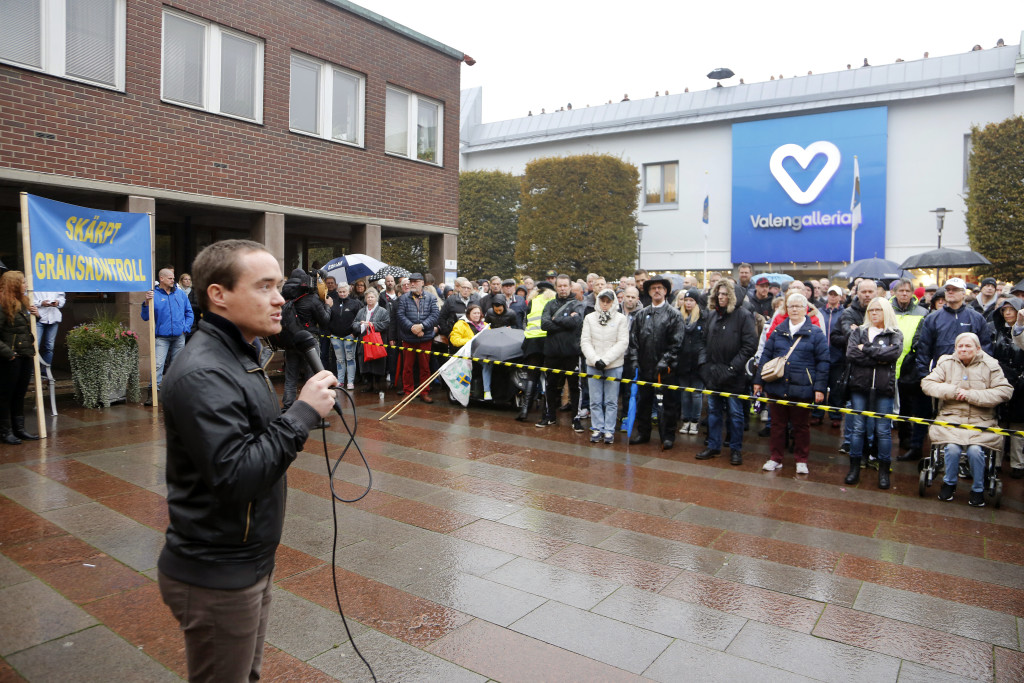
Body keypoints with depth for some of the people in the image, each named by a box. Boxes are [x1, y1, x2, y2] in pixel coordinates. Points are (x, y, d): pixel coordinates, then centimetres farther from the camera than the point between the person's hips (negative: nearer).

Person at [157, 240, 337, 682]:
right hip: (216, 578, -9)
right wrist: (303, 413, -26)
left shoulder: (240, 356, 9)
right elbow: (234, 476, -29)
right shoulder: (203, 375, -24)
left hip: (250, 562, 9)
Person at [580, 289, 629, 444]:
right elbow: (585, 341, 2)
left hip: (614, 366, -2)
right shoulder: (589, 318, 6)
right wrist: (595, 359, -12)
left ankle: (609, 430, 11)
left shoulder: (620, 318, 1)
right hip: (593, 365, 2)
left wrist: (605, 360, -13)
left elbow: (623, 343, -5)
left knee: (611, 401, 3)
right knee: (595, 401, 5)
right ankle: (597, 429, 15)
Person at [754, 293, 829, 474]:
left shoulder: (815, 333, 0)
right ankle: (775, 458, 21)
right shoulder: (778, 331, 10)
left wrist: (820, 388, -9)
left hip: (802, 389, -3)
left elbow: (823, 362, -3)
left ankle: (801, 460, 23)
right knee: (777, 424, 9)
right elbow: (766, 356, 11)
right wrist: (758, 380, 6)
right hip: (776, 387, 3)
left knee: (801, 426, 8)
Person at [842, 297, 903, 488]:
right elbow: (850, 354, -6)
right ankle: (855, 467, 14)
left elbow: (895, 352, -14)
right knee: (857, 428, 4)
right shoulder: (858, 332, 11)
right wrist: (879, 359, -11)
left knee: (883, 430, 2)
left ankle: (884, 470, 13)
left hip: (884, 388, -1)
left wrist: (866, 350, -11)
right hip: (859, 386, 1)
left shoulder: (895, 334, 8)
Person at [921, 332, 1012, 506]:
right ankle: (949, 483, 2)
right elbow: (926, 384, 1)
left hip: (981, 421, 0)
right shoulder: (946, 363, 7)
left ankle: (978, 490, 0)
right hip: (951, 418, 0)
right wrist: (953, 391, -12)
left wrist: (971, 395, -13)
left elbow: (1005, 391, -6)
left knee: (975, 450, -26)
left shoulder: (990, 366, 4)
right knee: (952, 448, -26)